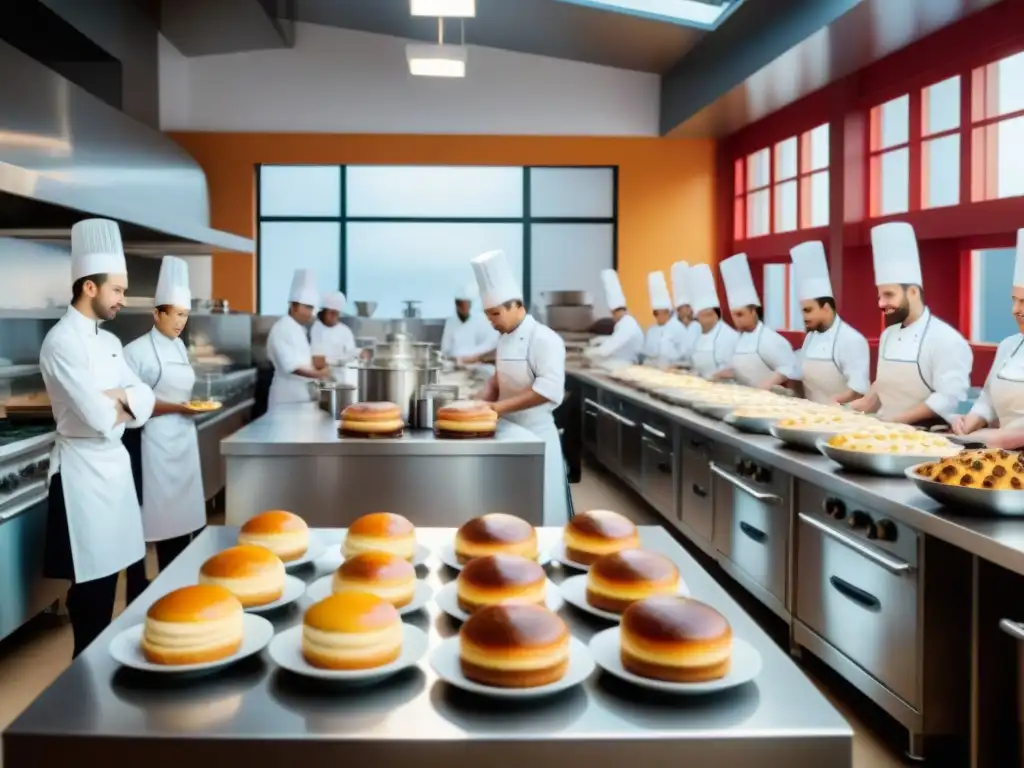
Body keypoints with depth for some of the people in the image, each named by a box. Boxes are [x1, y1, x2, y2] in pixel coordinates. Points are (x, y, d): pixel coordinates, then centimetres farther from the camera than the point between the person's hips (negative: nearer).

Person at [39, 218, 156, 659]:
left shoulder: (108, 341, 11)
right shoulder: (62, 341, -17)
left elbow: (145, 400, 5)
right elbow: (99, 416, -25)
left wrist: (116, 396, -14)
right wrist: (123, 405, -5)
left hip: (114, 460, 8)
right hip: (83, 466, -8)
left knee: (110, 568, 15)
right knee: (91, 578, 0)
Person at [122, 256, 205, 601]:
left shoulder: (179, 347, 11)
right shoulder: (137, 351, -12)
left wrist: (194, 404, 5)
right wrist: (175, 408, -20)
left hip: (183, 439, 7)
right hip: (154, 442, -7)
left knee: (179, 515, 12)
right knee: (153, 518, -2)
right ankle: (139, 591, 11)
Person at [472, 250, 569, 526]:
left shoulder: (544, 339, -17)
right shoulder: (505, 339, 10)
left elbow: (550, 389, -26)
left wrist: (500, 406, -26)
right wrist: (485, 402, 0)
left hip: (535, 434, -8)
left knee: (541, 511, 0)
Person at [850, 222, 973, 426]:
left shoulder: (947, 340, -9)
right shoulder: (888, 335, 13)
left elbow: (948, 398, -15)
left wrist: (898, 420, -18)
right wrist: (865, 406, 4)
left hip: (923, 435, -5)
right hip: (886, 430, 5)